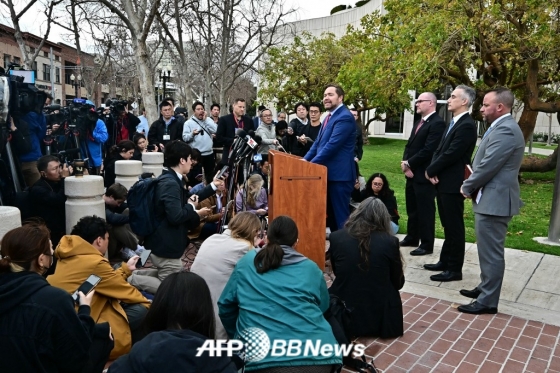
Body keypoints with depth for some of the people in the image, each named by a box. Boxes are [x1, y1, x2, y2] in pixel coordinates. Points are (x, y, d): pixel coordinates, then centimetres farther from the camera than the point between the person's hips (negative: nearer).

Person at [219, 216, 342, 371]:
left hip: (262, 358, 0)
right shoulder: (311, 268, 12)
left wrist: (237, 335, 34)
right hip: (316, 354, 1)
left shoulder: (246, 262, 12)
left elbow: (225, 305, 17)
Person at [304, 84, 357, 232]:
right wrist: (306, 159, 4)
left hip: (339, 174, -10)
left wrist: (311, 163, -19)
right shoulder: (330, 116, 16)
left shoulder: (345, 117, -16)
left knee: (340, 214, -1)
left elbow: (332, 145, -23)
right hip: (329, 172, 10)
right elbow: (318, 142, 17)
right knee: (331, 212, 16)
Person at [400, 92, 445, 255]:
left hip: (424, 174, -9)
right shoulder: (419, 123, 17)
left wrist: (409, 164, -14)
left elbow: (428, 150, -22)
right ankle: (412, 237, 31)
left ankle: (427, 244, 10)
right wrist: (405, 163, -2)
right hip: (412, 173, 9)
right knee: (412, 208, 17)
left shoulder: (437, 123, -14)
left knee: (425, 210, 0)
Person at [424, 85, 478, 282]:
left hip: (452, 184, -10)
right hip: (443, 182, 10)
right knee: (447, 226, 18)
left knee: (454, 227, 0)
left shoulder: (467, 125, -17)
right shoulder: (453, 122, 15)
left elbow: (450, 154, -22)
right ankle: (445, 261, 29)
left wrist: (430, 170, -9)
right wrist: (433, 171, -4)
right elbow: (440, 149, 13)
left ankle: (455, 269, 10)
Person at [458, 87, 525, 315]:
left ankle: (488, 301, 8)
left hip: (494, 200, -11)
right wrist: (472, 184, 7)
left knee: (491, 252, -2)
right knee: (487, 250, 21)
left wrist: (467, 187, -8)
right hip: (491, 198, 11)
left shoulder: (505, 129, -19)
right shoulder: (502, 127, 15)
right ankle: (485, 288, 34)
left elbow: (488, 167, -23)